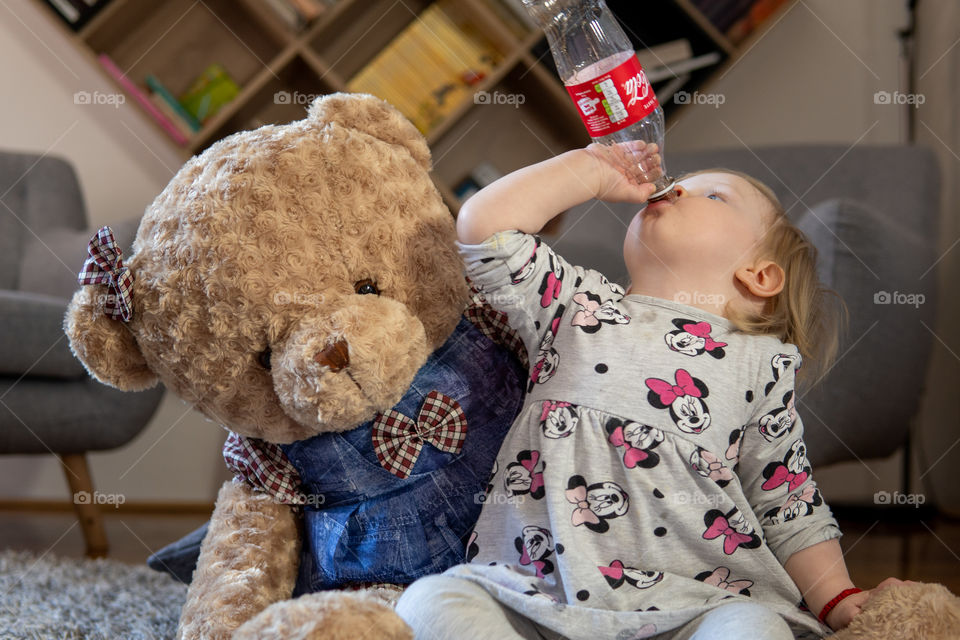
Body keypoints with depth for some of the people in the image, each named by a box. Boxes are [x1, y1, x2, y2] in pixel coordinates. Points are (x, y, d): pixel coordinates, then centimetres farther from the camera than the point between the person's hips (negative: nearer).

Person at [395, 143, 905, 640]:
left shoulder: (763, 362, 10)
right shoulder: (576, 305, 14)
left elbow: (790, 509, 12)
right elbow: (484, 224, 5)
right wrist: (594, 169, 13)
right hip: (534, 589, 2)